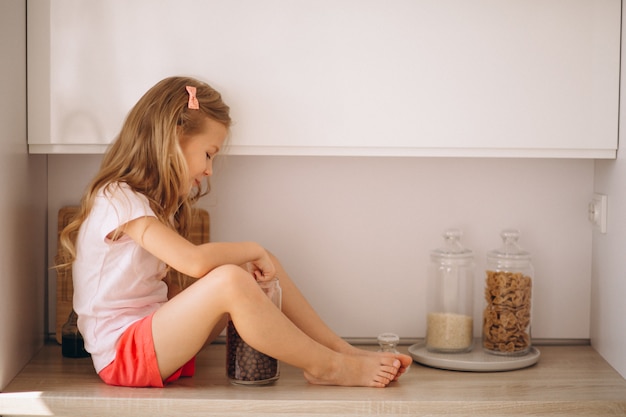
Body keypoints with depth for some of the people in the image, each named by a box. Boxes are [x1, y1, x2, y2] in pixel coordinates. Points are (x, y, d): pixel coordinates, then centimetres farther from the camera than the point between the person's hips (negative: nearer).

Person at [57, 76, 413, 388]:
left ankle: (344, 350, -2)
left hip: (156, 334, 10)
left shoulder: (154, 202, 17)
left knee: (263, 268, 1)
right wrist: (253, 250, -13)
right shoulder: (118, 199, -16)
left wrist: (253, 258, -6)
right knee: (230, 280, -31)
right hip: (121, 351, -10)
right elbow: (194, 260, -29)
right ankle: (327, 367, -17)